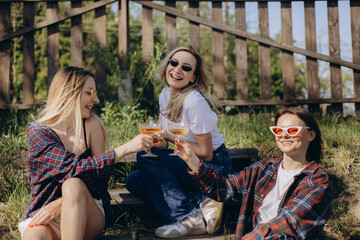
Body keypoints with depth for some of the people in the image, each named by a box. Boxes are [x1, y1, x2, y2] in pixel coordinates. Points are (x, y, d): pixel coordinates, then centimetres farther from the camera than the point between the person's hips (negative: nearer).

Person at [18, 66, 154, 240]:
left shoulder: (91, 125, -1)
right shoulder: (37, 132, -7)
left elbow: (100, 179, -4)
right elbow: (74, 168, -22)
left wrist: (61, 204, -19)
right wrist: (126, 148, -25)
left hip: (87, 214, 4)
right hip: (43, 212, -3)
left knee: (73, 185, -31)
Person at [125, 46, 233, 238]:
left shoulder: (194, 102, -22)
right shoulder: (165, 94, 3)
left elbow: (206, 154, -19)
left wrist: (170, 137, -12)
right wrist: (159, 140, -11)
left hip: (215, 167, -9)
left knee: (145, 156, -22)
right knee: (133, 181, -6)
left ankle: (190, 218, -19)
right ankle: (201, 203, -14)